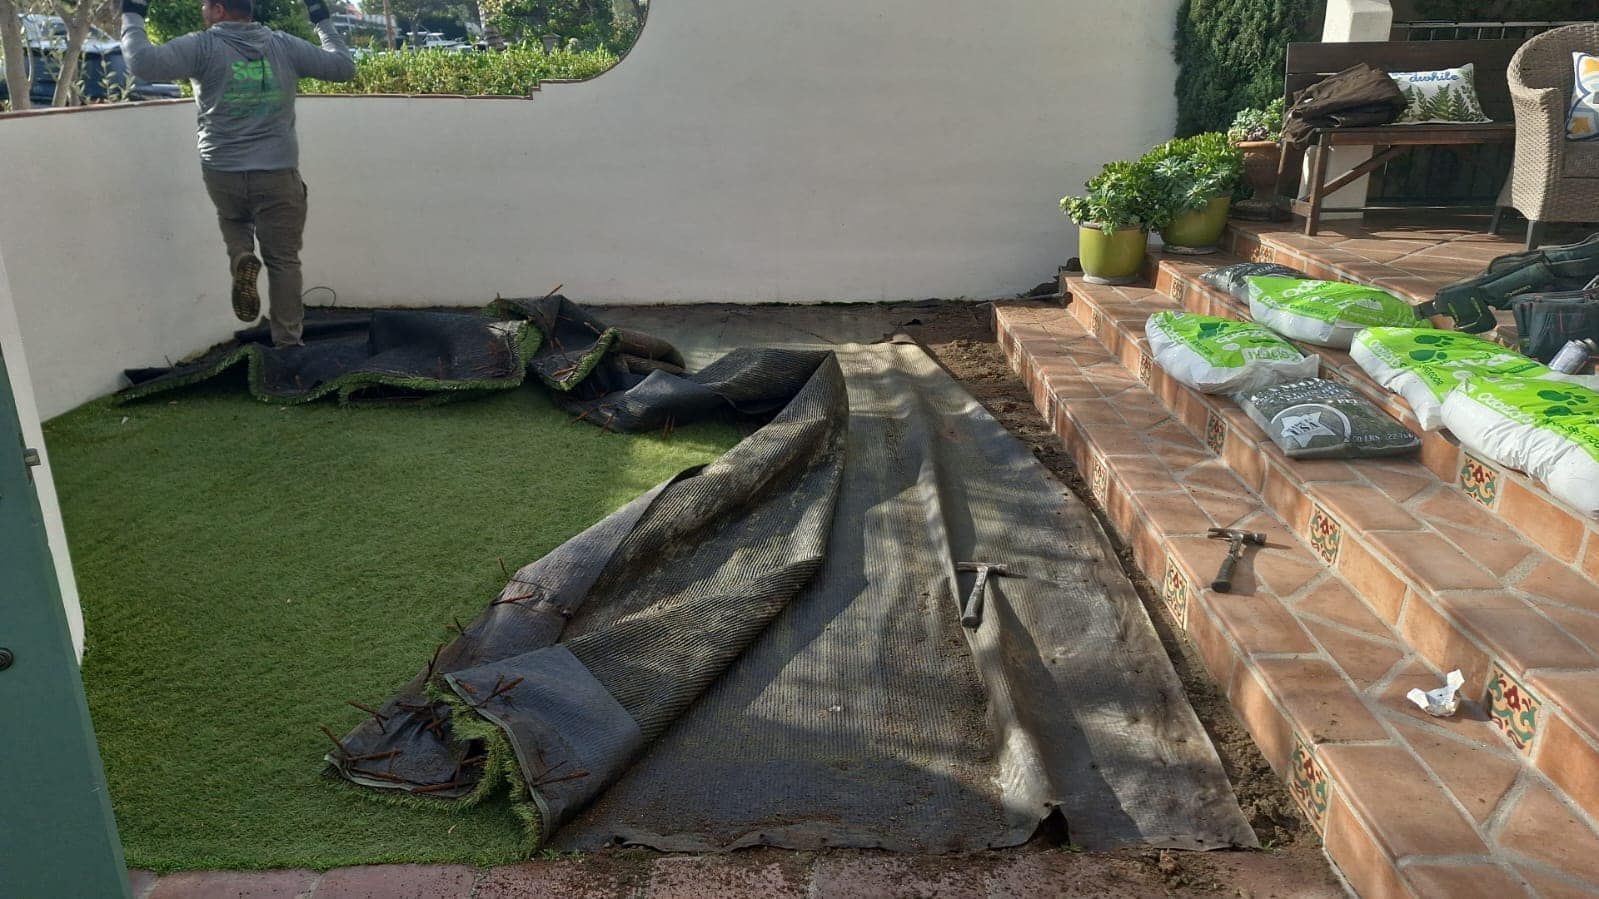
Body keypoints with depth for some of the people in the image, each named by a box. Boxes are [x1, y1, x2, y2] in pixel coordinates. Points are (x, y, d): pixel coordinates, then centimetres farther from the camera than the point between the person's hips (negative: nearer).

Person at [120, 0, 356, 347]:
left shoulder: (203, 47, -5)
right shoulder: (285, 45, 3)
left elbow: (143, 62, -14)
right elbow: (344, 66, 10)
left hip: (221, 174, 0)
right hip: (278, 175, 0)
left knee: (234, 219, 33)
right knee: (283, 261, 8)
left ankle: (242, 260, 3)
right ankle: (287, 342, 7)